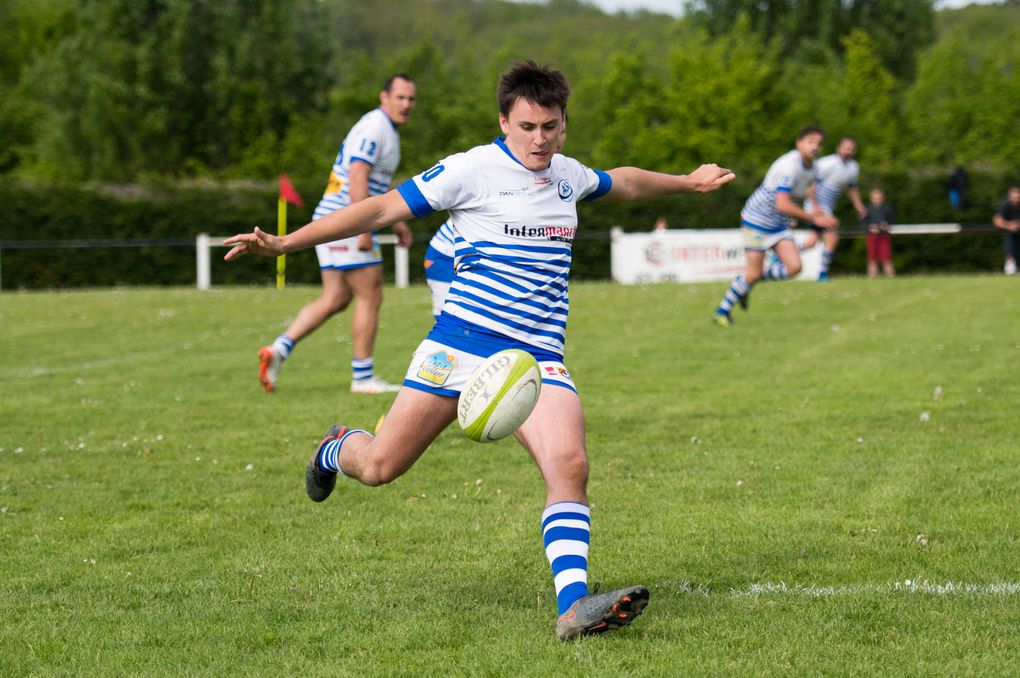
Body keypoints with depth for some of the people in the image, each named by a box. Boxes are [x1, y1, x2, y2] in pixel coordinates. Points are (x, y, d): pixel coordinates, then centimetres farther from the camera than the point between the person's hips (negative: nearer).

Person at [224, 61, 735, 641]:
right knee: (380, 467, -2)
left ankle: (574, 607, -27)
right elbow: (383, 209, -5)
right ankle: (338, 450, 36)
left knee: (569, 466, -22)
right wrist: (285, 243, -10)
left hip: (538, 355, 4)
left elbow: (624, 182, 38)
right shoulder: (473, 169, -5)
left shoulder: (570, 175, 14)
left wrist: (688, 182, 46)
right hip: (461, 345, -3)